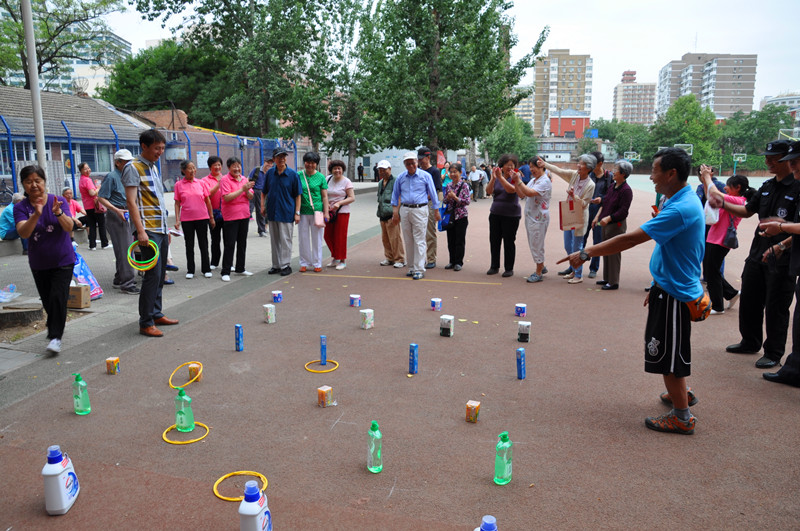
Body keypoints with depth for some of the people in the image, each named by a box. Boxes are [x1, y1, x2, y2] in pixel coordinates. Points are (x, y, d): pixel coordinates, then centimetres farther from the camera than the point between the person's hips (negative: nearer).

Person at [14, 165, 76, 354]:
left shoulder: (58, 201, -8)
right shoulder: (20, 207, -5)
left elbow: (69, 227, -18)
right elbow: (23, 233, -20)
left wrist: (58, 213, -37)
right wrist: (36, 215, -36)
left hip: (63, 261, -2)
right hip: (39, 264, 2)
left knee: (58, 297, -12)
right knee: (47, 301, 13)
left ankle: (55, 337, -7)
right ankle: (54, 327, 36)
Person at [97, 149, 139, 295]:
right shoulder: (112, 177, -9)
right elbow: (101, 198, -13)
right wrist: (117, 210, -22)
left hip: (126, 216, 9)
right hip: (115, 217, -9)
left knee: (126, 248, 12)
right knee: (124, 250, -10)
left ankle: (119, 280, 23)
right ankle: (127, 283, -8)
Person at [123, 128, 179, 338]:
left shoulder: (154, 168, 17)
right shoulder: (133, 168, -9)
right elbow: (131, 202, -15)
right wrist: (141, 231, -23)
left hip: (161, 229, 9)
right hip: (149, 231, -9)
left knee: (160, 275, 12)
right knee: (152, 275, -10)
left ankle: (156, 314, 22)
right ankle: (146, 323, -4)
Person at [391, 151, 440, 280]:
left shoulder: (425, 176, -1)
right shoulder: (400, 177, 8)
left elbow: (433, 194, 3)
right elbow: (395, 195, 16)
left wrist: (436, 211, 3)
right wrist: (395, 212, 11)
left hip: (420, 210, -4)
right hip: (405, 210, 4)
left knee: (419, 240, -6)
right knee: (408, 241, 9)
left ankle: (419, 269, -3)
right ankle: (411, 268, 19)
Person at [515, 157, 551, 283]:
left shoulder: (545, 182, -15)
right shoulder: (533, 180, 13)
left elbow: (530, 193, -28)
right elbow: (521, 195, 11)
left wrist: (519, 181, -25)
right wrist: (515, 182, 0)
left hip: (539, 218, -9)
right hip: (530, 216, 9)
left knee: (537, 245, -3)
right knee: (533, 244, 16)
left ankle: (539, 273, 7)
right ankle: (541, 267, 32)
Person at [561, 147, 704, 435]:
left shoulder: (680, 209, -26)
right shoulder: (686, 202, 8)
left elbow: (631, 239, -30)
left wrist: (586, 253, -25)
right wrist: (657, 286, 20)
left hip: (674, 294, -10)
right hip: (671, 288, 10)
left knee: (668, 353, 2)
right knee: (667, 348, 25)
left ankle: (682, 417, 15)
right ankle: (681, 393, 43)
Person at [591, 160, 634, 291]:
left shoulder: (626, 190, -15)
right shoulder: (613, 186, 11)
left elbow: (623, 211, -20)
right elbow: (604, 203, 19)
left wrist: (608, 218, -28)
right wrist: (597, 217, 13)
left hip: (616, 226, -9)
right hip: (606, 225, 9)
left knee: (614, 253, -3)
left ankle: (613, 282, 6)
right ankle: (607, 278, 28)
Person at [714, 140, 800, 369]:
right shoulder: (767, 186, 13)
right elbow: (747, 211, 21)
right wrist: (723, 204, 6)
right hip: (758, 253, 8)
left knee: (776, 307, 1)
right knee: (749, 300, 16)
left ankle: (773, 353, 14)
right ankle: (751, 342, 33)